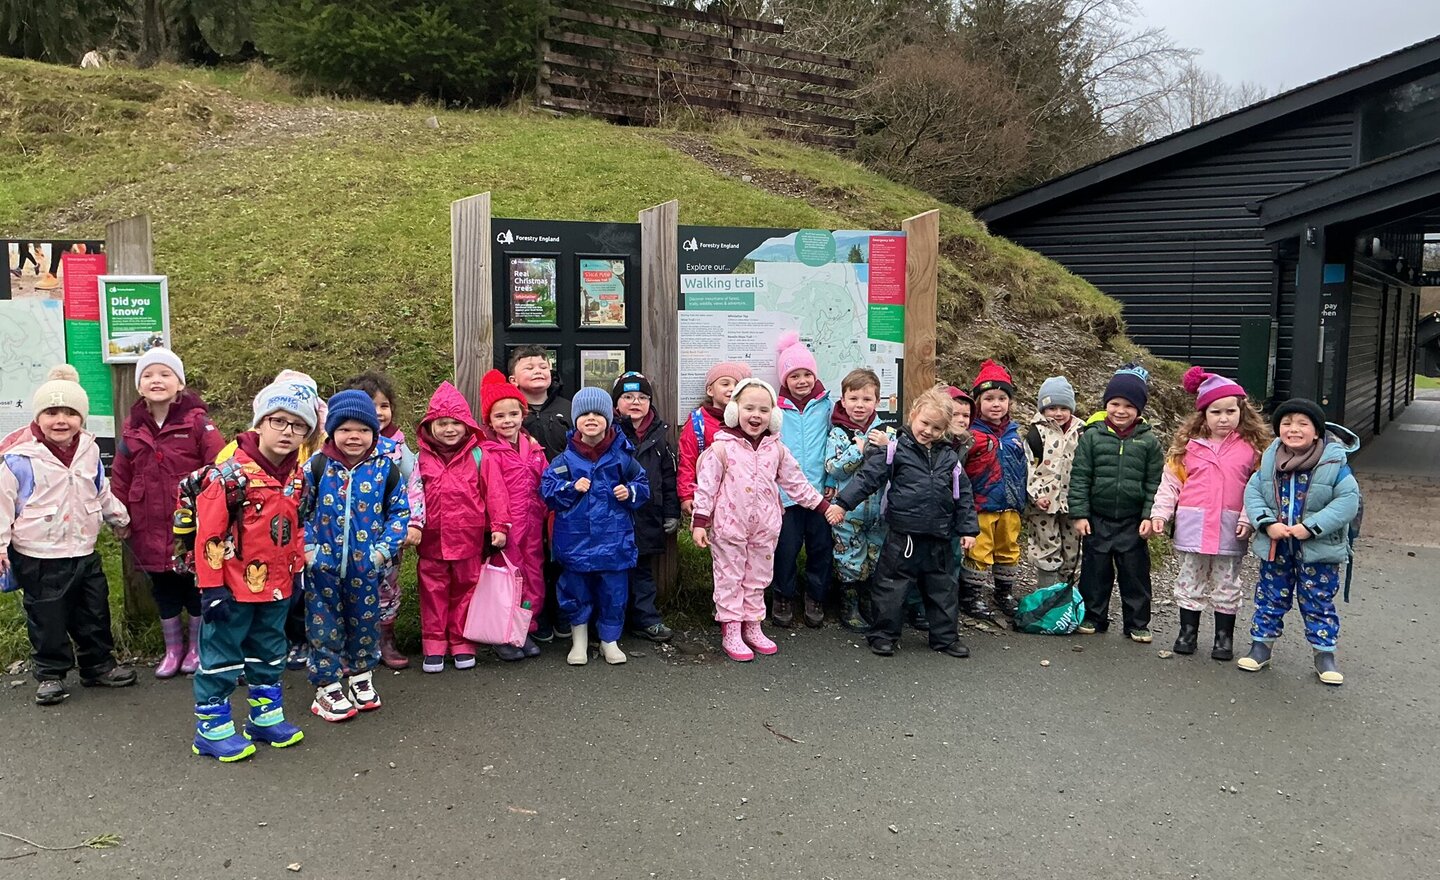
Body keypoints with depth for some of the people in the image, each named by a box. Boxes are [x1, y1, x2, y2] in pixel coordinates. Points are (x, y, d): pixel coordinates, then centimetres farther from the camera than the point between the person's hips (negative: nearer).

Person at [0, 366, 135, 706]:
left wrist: (119, 519, 27)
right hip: (39, 559, -5)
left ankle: (99, 665, 30)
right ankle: (50, 674, 22)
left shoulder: (89, 451, 2)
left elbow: (102, 493, 18)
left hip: (84, 552, 5)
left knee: (94, 613, 15)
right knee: (47, 618, 6)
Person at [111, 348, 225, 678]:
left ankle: (197, 647, 28)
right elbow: (120, 477, 10)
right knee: (163, 590, 16)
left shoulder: (197, 422, -10)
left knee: (196, 587, 10)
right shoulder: (132, 428, 5)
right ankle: (173, 648, 33)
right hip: (151, 530, 4)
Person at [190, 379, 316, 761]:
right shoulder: (233, 474, -19)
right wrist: (211, 586, -17)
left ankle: (266, 716, 33)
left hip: (277, 586, 7)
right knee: (221, 656, 5)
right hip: (234, 587, -7)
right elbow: (209, 532, -18)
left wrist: (297, 568, 13)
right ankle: (212, 728, 17)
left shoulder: (298, 476, 3)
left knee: (269, 654, 19)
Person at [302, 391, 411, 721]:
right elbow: (299, 509, 1)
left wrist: (385, 548, -7)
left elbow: (400, 511, 2)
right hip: (324, 565, -1)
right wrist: (307, 547, -7)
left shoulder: (385, 468, -4)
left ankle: (361, 676, 34)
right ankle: (328, 687, 19)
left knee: (365, 620, 14)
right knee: (324, 623, 6)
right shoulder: (317, 466, -5)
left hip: (366, 565, 1)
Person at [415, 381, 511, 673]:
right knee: (433, 592, 8)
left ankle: (462, 644, 23)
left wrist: (499, 526, -8)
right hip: (432, 540, 1)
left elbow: (494, 493, -5)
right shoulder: (423, 459, 0)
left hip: (469, 539, -1)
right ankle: (434, 646, 19)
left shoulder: (480, 458, -5)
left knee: (465, 590, 11)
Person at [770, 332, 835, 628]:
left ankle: (816, 598, 27)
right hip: (786, 493, -1)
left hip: (820, 491, 1)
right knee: (786, 547, 5)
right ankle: (783, 597, 25)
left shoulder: (827, 406, 3)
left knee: (821, 547, 10)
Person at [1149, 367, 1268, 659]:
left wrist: (1249, 518, -10)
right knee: (1190, 582, 11)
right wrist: (1160, 513, -4)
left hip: (1230, 529, -1)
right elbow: (1170, 481, 3)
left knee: (1226, 585, 10)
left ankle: (1224, 637, 22)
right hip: (1193, 525, 1)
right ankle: (1188, 631, 23)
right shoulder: (1188, 445, 1)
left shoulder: (1252, 447, -1)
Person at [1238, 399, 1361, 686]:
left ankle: (1324, 654, 22)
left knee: (1318, 602, 8)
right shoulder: (1270, 462, -4)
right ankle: (1261, 645, 26)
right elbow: (1253, 494, -2)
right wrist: (1267, 523, -18)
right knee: (1270, 598, 13)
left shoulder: (1334, 463, -13)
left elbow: (1348, 500, -17)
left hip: (1318, 548, -3)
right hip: (1275, 546, 3)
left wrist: (1311, 527, -22)